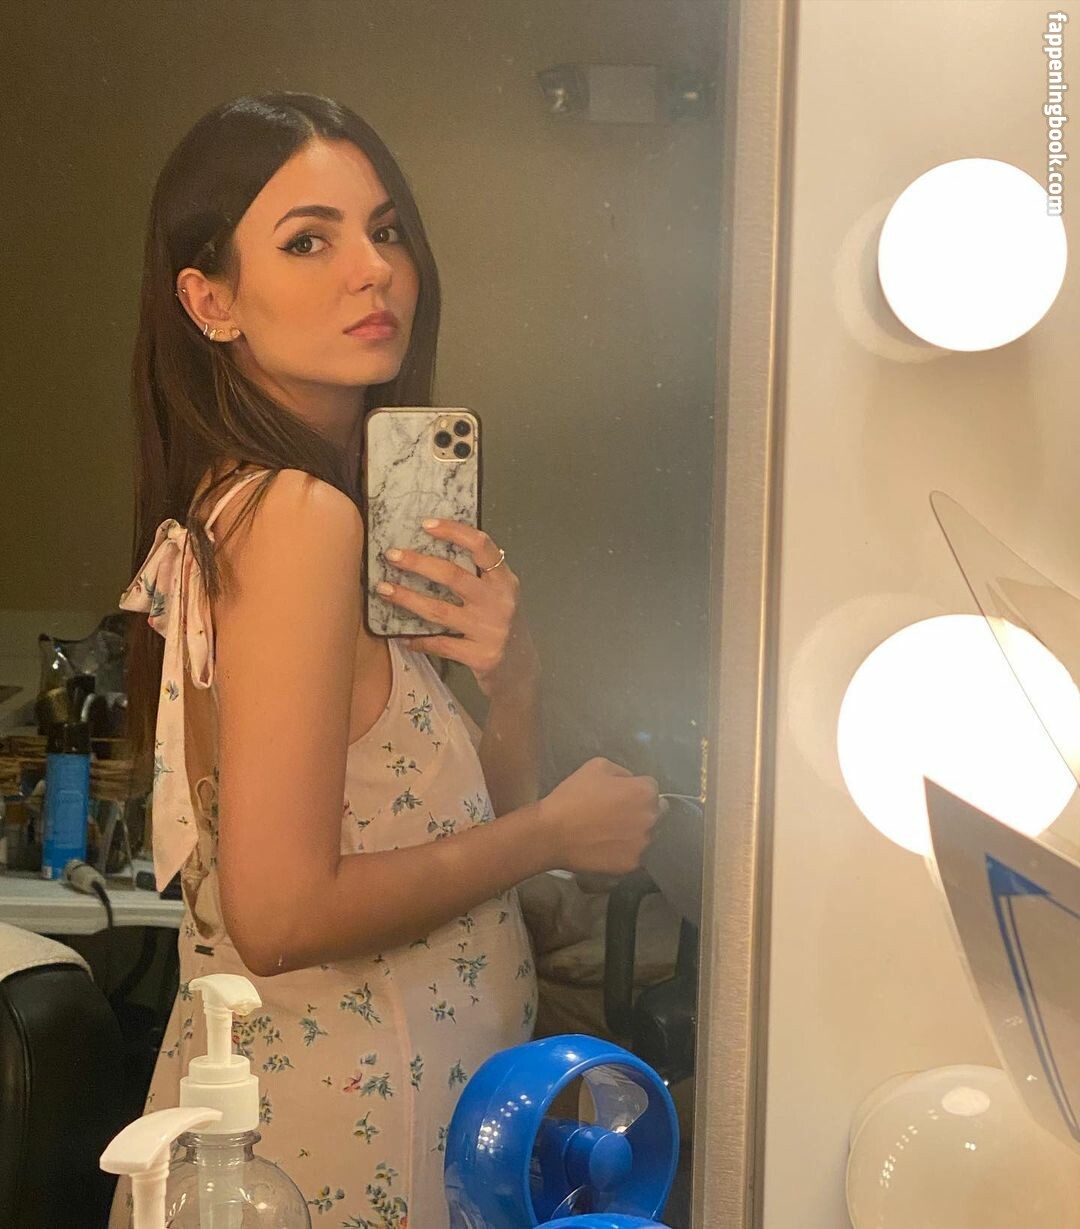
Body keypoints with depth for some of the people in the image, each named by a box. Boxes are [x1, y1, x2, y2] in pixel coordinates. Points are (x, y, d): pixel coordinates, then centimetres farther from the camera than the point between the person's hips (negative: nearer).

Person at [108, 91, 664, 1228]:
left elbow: (453, 829, 10)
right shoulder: (295, 516, -19)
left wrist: (510, 684, -9)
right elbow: (281, 912, -25)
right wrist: (556, 829, -14)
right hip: (335, 1134, -9)